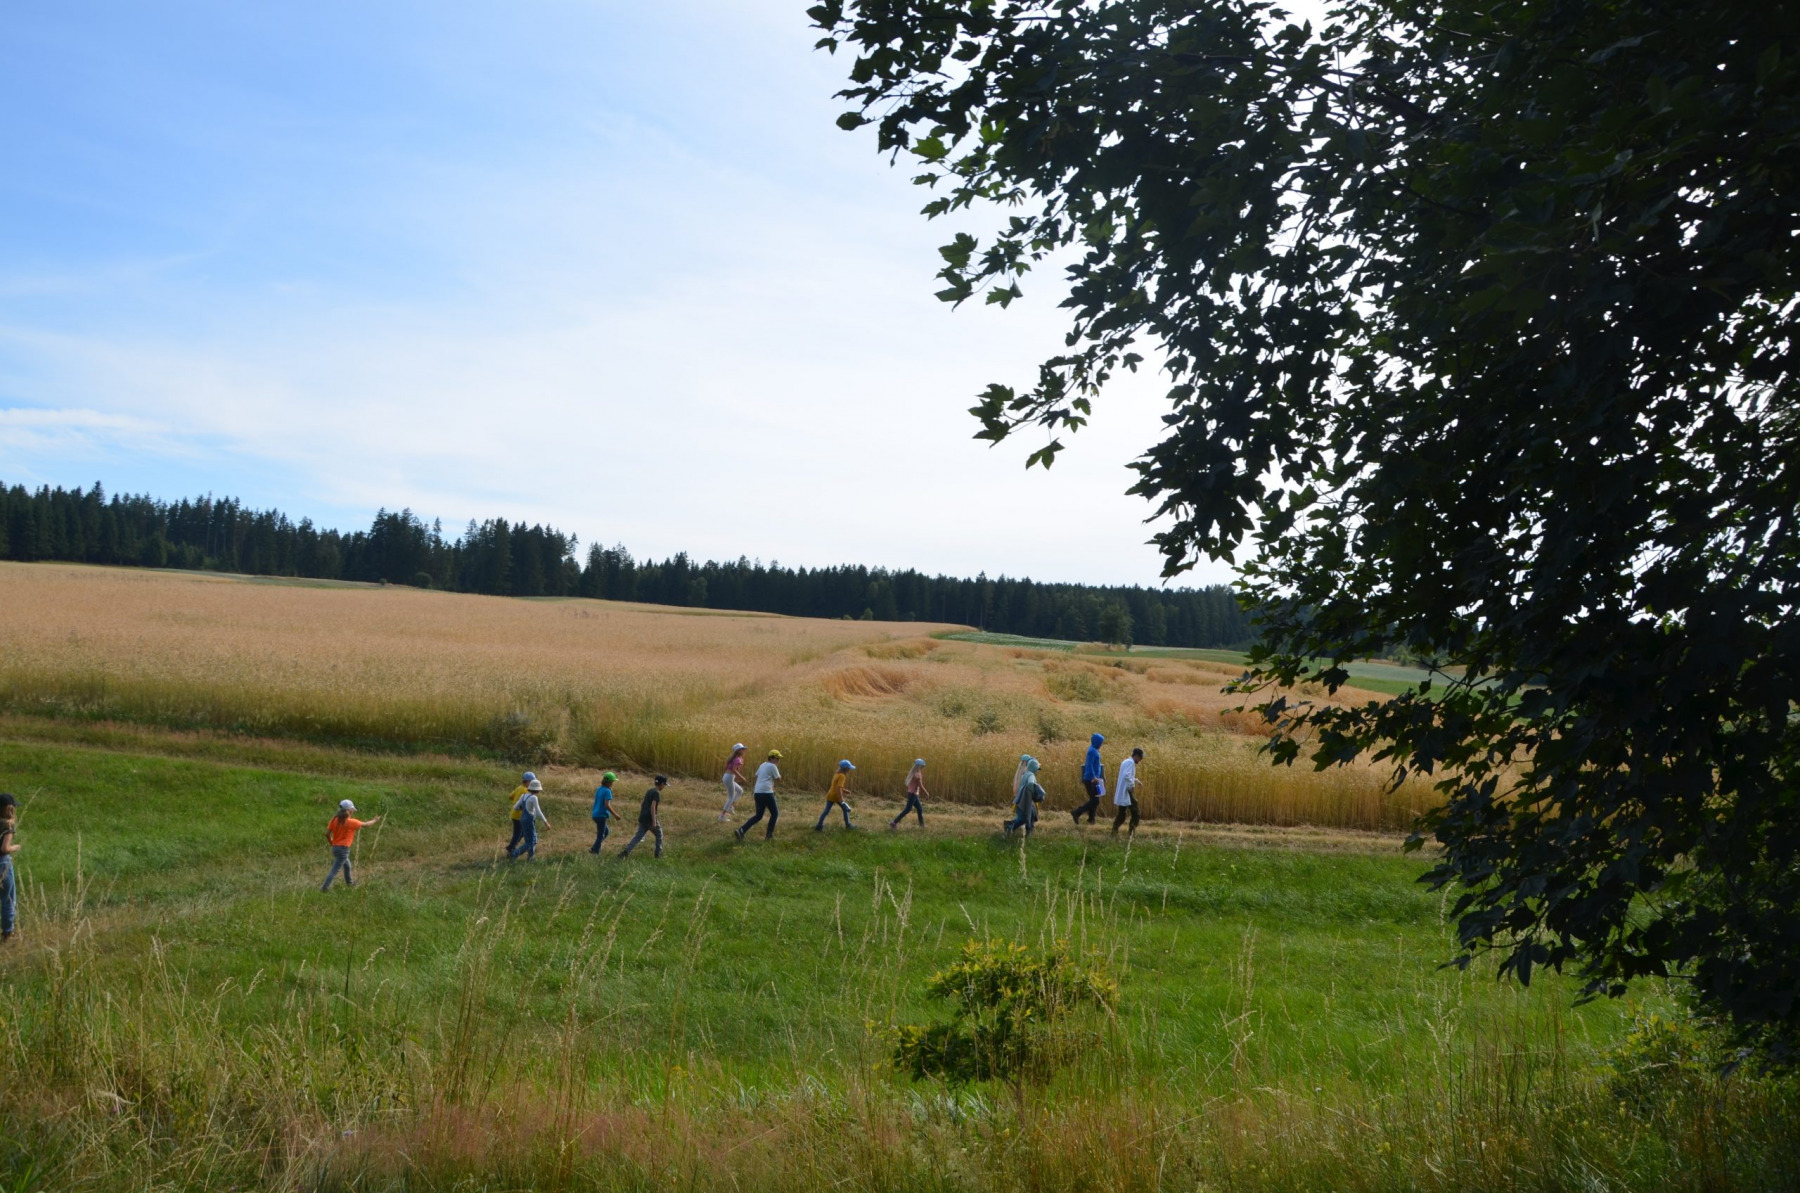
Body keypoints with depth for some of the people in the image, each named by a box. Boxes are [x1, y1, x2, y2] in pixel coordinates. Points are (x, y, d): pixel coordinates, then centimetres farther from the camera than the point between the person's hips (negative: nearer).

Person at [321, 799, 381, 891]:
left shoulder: (334, 820, 1)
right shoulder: (351, 822, -15)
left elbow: (327, 834, 0)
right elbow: (365, 824, -1)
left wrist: (332, 843, 17)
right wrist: (375, 821, 17)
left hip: (335, 847, 8)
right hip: (343, 849, -8)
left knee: (347, 866, 28)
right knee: (334, 870, -4)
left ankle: (349, 883, 43)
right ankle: (324, 887, -7)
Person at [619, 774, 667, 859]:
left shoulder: (649, 791, 15)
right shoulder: (657, 793, -11)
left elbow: (642, 805, 20)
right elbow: (652, 807, -20)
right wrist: (654, 821, -22)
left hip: (642, 818, 7)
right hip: (650, 819, -7)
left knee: (638, 836, 2)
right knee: (659, 835, 13)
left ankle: (626, 851, -14)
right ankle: (658, 853, 21)